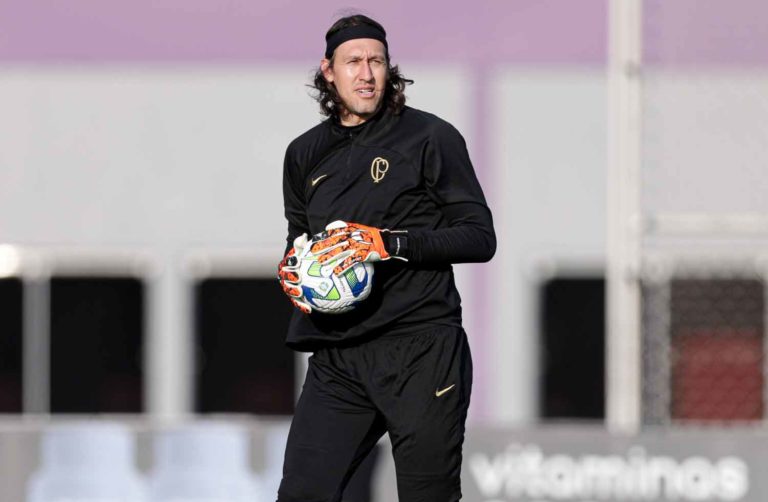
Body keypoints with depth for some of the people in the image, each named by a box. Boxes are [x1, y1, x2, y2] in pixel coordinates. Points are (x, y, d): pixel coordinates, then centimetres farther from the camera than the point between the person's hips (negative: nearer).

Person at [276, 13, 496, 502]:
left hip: (420, 351, -4)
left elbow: (479, 237, -4)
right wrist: (292, 270, 7)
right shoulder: (306, 154, 16)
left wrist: (392, 243, -15)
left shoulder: (430, 138, 0)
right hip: (337, 359, 4)